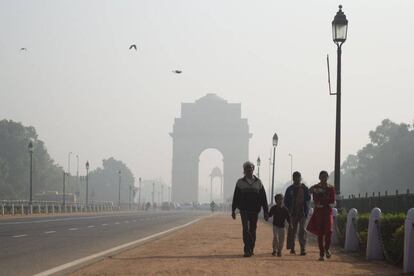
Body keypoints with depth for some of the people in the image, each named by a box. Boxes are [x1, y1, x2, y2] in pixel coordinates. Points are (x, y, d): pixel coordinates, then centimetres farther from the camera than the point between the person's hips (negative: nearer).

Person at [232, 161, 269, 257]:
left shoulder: (258, 182, 5)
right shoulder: (240, 182, 3)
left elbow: (263, 198, 5)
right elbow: (235, 197, 8)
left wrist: (266, 212, -1)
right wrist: (233, 210, 5)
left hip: (254, 211, 2)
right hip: (244, 210, -2)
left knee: (252, 231, 8)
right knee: (246, 229, -12)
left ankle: (251, 250, 19)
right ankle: (247, 251, -15)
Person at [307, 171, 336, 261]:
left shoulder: (331, 188, 7)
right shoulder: (315, 188, 4)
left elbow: (332, 202, -1)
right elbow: (315, 201, -7)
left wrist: (320, 202, -9)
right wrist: (327, 202, -15)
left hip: (328, 212, 0)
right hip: (318, 212, 0)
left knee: (328, 231, -16)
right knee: (320, 233, -2)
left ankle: (327, 248, 9)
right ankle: (322, 254, 4)